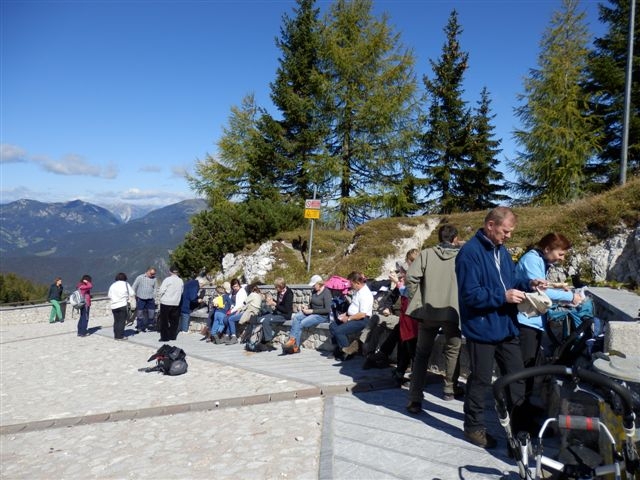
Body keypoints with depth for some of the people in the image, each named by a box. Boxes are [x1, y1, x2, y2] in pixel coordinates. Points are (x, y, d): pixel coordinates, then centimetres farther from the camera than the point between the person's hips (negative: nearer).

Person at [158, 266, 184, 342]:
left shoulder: (167, 280, -12)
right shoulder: (181, 281, 4)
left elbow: (161, 291, -11)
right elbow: (181, 292, 9)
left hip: (166, 302, -5)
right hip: (176, 303, 5)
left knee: (164, 321, 4)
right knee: (174, 320, 13)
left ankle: (164, 337, 4)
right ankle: (173, 336, 18)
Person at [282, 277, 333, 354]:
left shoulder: (326, 292, -11)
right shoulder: (314, 291, 12)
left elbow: (327, 310, -17)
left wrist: (311, 311, -17)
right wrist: (307, 307, 2)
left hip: (322, 316, -8)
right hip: (311, 313, 8)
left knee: (301, 324, -24)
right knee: (295, 317, -19)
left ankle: (295, 346, -13)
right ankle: (292, 339, -26)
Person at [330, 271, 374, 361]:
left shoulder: (366, 294, -21)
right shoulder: (357, 291, 10)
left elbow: (362, 314, -26)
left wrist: (348, 318, -17)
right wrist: (345, 314, 9)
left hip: (361, 320, -11)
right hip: (352, 317, 11)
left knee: (338, 330, -21)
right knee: (332, 326, 6)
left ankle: (347, 353, -4)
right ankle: (339, 348, 9)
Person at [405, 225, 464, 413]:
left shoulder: (427, 253, 0)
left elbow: (411, 277, -11)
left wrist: (415, 300, 0)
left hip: (428, 311, 1)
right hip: (453, 312, 0)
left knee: (422, 353, 10)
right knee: (452, 351, 23)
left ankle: (415, 398, 2)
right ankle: (450, 389, 36)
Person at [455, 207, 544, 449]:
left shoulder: (501, 250, 11)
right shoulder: (470, 252, -17)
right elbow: (470, 294, -23)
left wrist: (527, 285, 0)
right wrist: (503, 297, -25)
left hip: (506, 326, 8)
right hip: (482, 328, -8)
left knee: (516, 375, 17)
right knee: (481, 380, 5)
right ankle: (474, 427, 22)